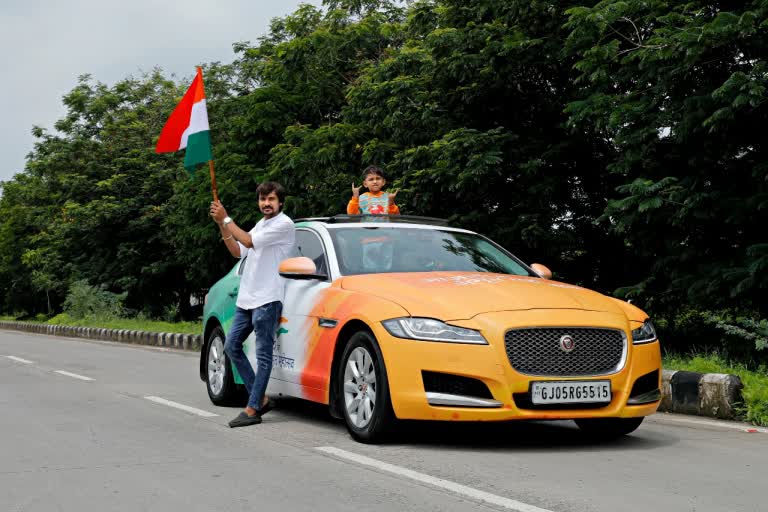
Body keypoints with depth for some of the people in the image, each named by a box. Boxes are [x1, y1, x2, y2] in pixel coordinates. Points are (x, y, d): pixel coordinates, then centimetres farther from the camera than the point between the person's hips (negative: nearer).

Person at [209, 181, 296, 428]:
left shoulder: (284, 224, -8)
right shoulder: (260, 225, 21)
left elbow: (248, 241, -16)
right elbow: (238, 251, 17)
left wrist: (226, 219, -8)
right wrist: (222, 225, 6)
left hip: (267, 299, -10)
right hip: (246, 297, 10)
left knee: (263, 355, -5)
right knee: (231, 346, 9)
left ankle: (252, 410, -5)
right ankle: (260, 398, 13)